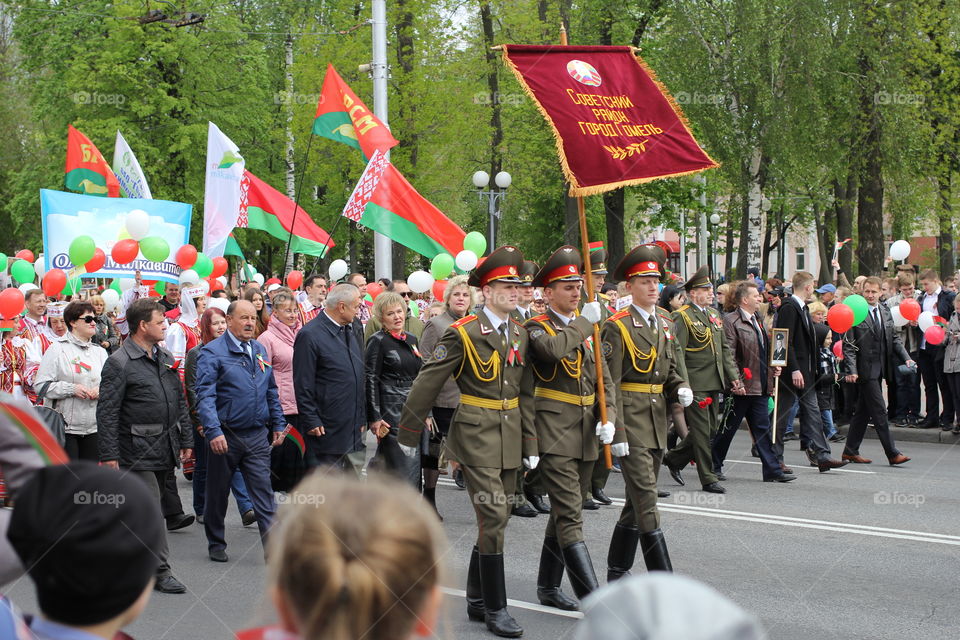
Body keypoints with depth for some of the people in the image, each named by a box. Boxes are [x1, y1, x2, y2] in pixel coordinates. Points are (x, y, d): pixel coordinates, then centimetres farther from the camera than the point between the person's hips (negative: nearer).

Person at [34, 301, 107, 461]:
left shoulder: (100, 351, 14)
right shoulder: (57, 349, -3)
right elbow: (41, 385, -8)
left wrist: (101, 390, -5)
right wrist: (71, 389, -18)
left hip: (94, 427, 5)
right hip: (65, 426, -5)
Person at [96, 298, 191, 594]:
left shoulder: (165, 358, 14)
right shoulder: (119, 363, -10)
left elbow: (180, 402, 21)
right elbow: (107, 412, -12)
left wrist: (186, 440, 17)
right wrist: (108, 455, -16)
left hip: (165, 449, 7)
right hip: (138, 452, -7)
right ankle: (160, 572, -2)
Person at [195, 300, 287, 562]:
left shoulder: (260, 351, 11)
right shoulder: (213, 352, -8)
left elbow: (271, 391, 20)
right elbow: (205, 395, -15)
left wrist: (278, 424, 14)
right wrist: (213, 432, -24)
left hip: (257, 436, 4)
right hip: (226, 436, -4)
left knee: (264, 494, -2)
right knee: (218, 494, 11)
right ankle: (216, 545, 26)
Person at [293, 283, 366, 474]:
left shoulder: (354, 330, 13)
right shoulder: (309, 335, -11)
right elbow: (303, 385, -12)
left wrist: (362, 418, 17)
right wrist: (312, 422, -14)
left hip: (354, 430, 8)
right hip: (326, 431, -8)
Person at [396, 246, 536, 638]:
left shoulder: (521, 334, 9)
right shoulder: (464, 334, -11)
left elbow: (525, 394, 13)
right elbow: (427, 384, -7)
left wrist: (530, 444, 10)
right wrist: (409, 435, -4)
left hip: (510, 438, 7)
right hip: (477, 436, -6)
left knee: (494, 518, 12)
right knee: (494, 516, -11)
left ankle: (477, 600, 24)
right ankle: (495, 608, -2)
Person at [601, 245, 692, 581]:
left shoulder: (666, 323, 12)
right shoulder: (617, 326, -9)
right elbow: (609, 383, -12)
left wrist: (681, 389, -2)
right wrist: (616, 432, -17)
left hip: (657, 418, 8)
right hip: (630, 417, -8)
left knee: (638, 498, 13)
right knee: (646, 499, -10)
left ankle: (617, 570, 24)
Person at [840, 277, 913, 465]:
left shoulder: (885, 312, 11)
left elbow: (894, 339, 15)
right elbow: (848, 345, -11)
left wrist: (906, 358, 1)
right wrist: (851, 370, -20)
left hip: (880, 369, 7)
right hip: (865, 370, -7)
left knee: (863, 411, 12)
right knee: (879, 411, -7)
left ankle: (851, 451, 19)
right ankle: (892, 453, -5)